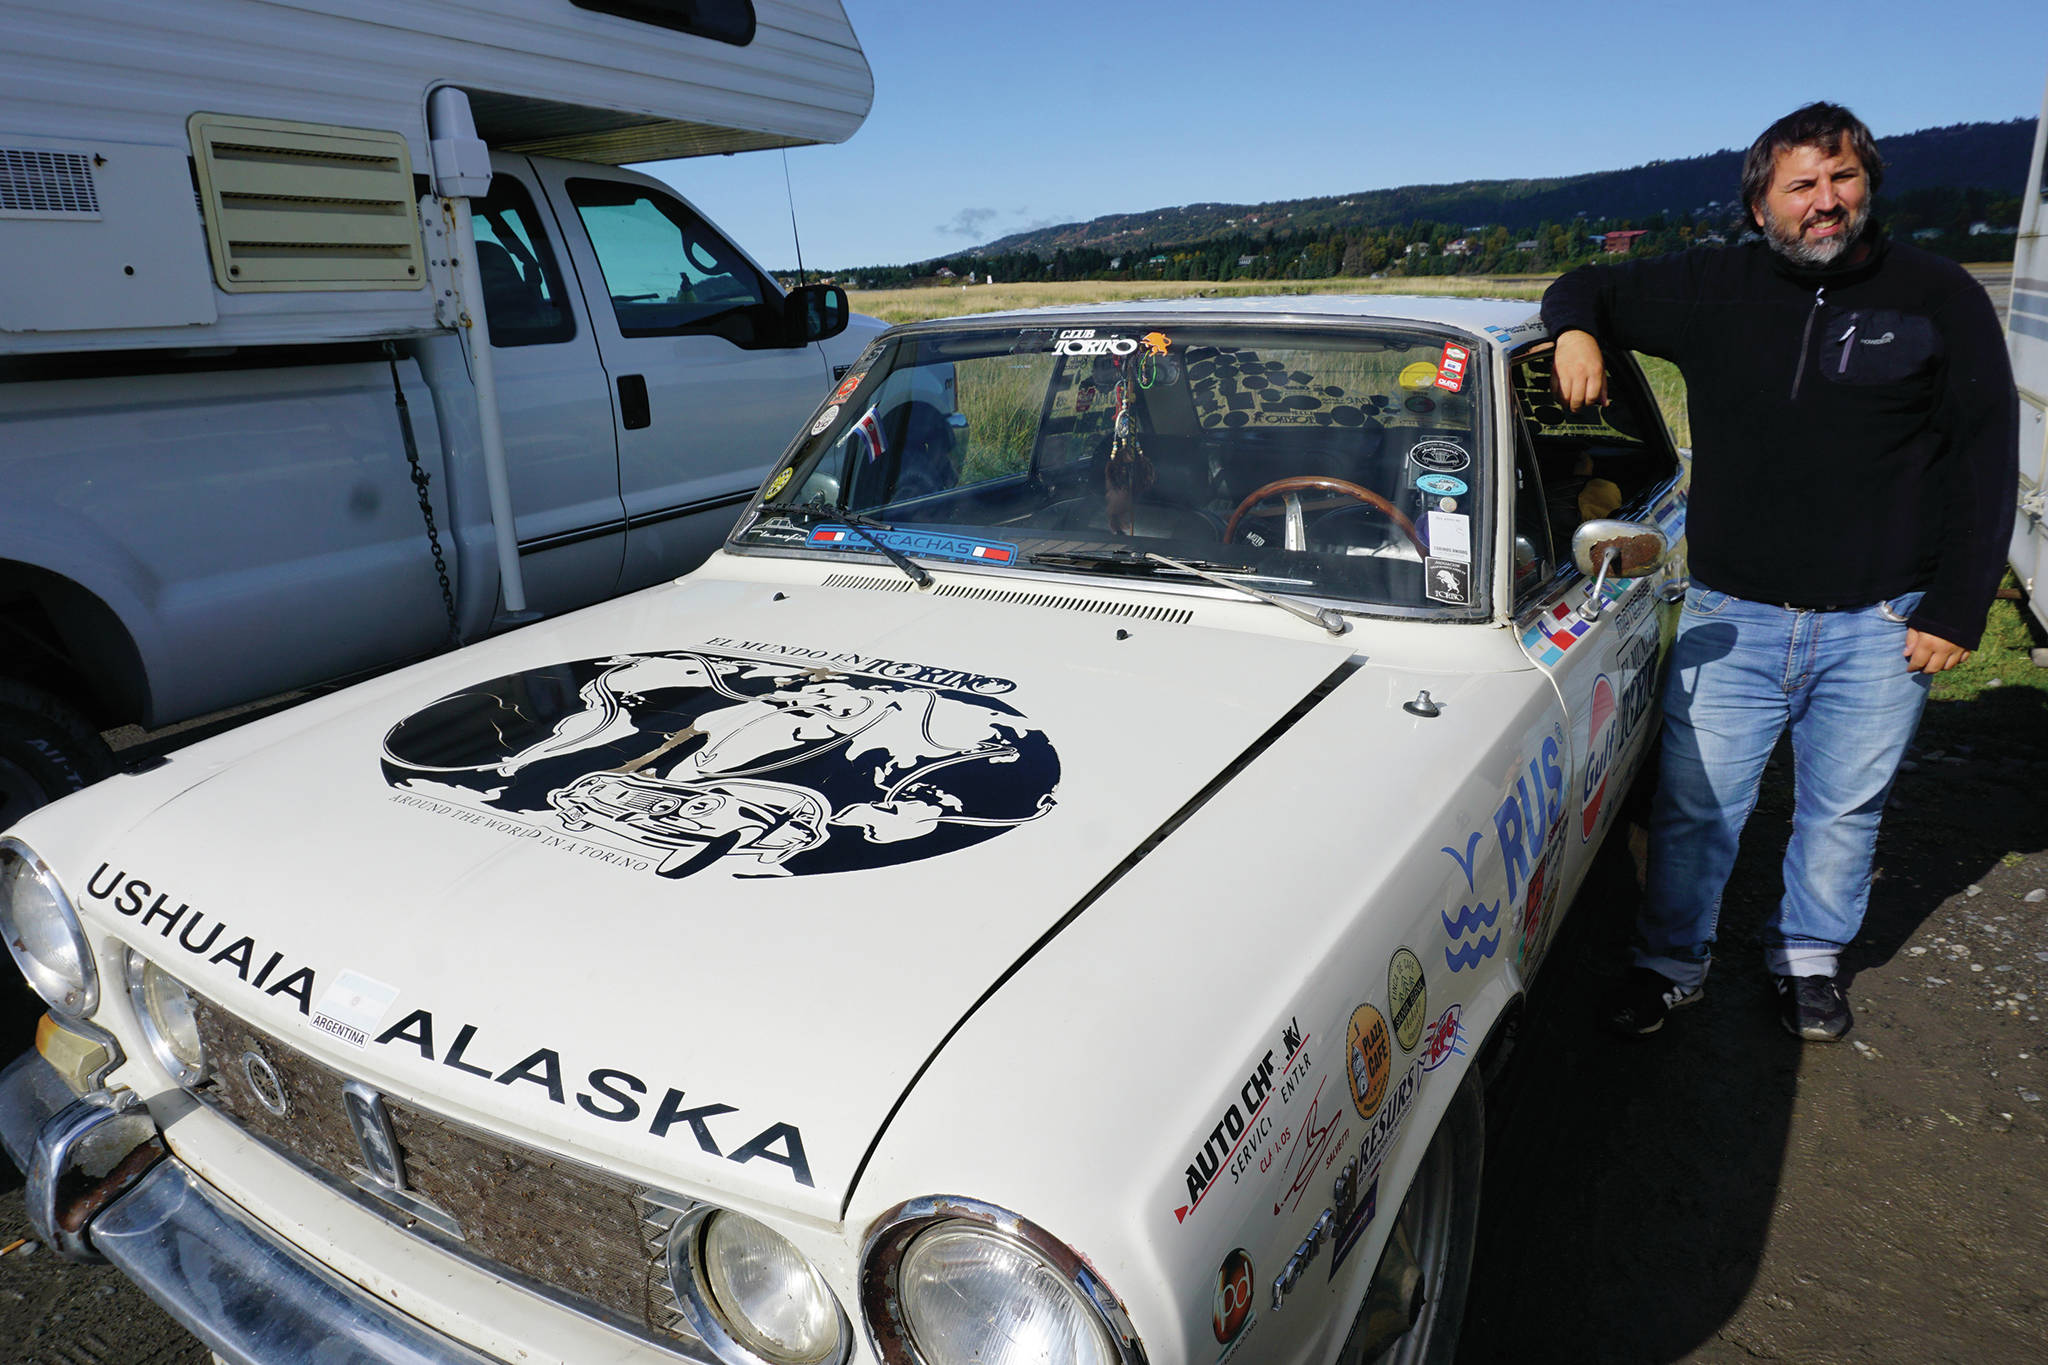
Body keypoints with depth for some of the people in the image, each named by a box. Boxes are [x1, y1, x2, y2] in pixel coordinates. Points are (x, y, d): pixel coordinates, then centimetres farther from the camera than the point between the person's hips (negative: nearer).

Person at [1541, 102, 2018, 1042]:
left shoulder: (1940, 299, 1)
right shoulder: (1713, 289, 2)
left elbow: (1985, 462, 2)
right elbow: (1589, 286, 15)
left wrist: (1956, 609, -5)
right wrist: (1577, 332, -11)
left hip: (1880, 626, 0)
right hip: (1731, 617, 0)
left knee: (1843, 808, 14)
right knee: (1695, 804, 4)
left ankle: (1807, 959, 36)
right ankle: (1673, 963, 24)